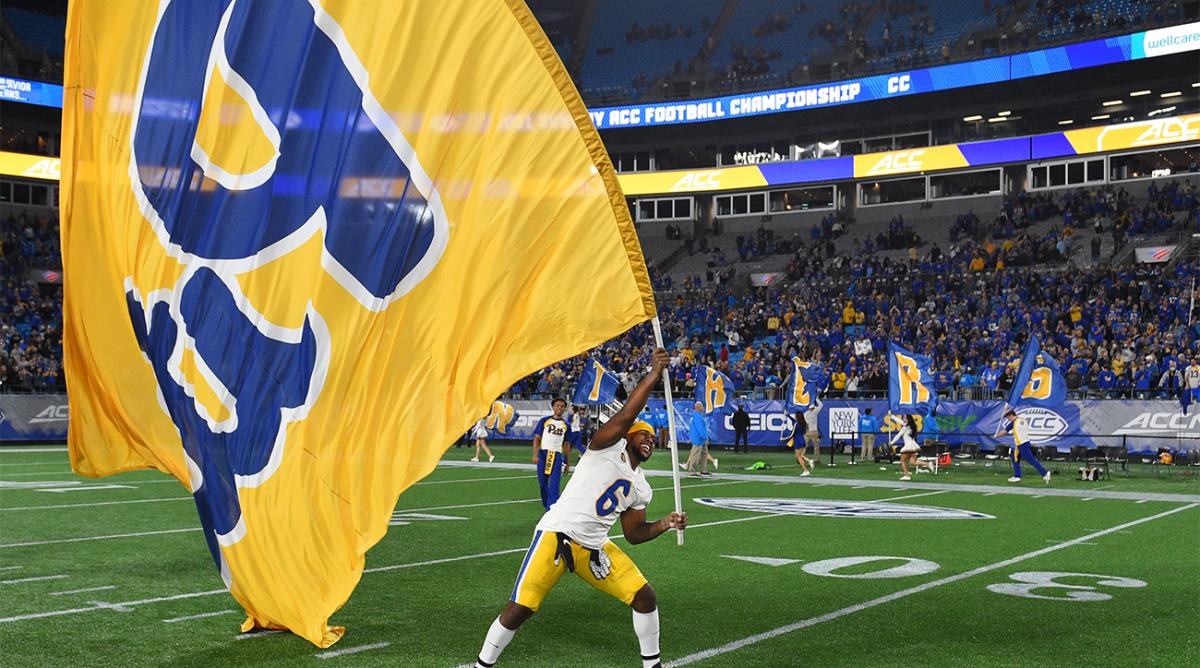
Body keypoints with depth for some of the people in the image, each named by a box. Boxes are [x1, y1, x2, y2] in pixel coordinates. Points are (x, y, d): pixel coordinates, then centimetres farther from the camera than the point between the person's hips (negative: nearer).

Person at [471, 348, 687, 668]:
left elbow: (633, 534, 19)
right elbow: (625, 416, -19)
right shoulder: (609, 447, -3)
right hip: (557, 535, -7)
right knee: (519, 610, -10)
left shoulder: (641, 489, 17)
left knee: (645, 597, 3)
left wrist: (665, 524, 3)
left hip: (595, 547, 7)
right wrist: (654, 374, -17)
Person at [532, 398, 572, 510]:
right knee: (543, 483, 8)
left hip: (557, 456, 0)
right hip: (543, 453, 0)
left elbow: (566, 446, 16)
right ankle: (546, 504, 29)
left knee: (554, 486, -10)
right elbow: (537, 438, 2)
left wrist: (568, 464, 14)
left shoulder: (566, 425, 12)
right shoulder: (544, 421, 6)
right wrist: (535, 455, -10)